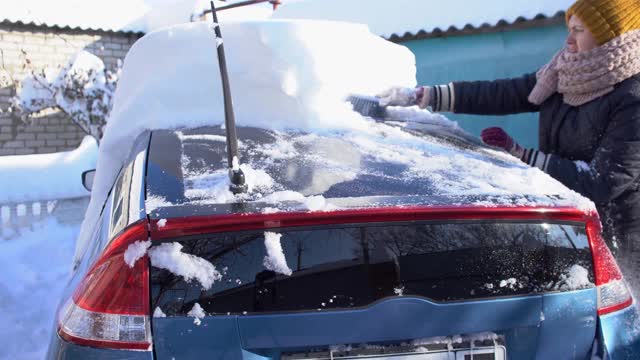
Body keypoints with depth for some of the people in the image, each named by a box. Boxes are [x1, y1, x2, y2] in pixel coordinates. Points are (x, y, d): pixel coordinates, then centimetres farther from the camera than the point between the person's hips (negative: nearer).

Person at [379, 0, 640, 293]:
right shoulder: (565, 78, 3)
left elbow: (602, 182, -23)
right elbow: (498, 95, 1)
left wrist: (520, 155, -22)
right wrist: (420, 96, -2)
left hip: (614, 242, -6)